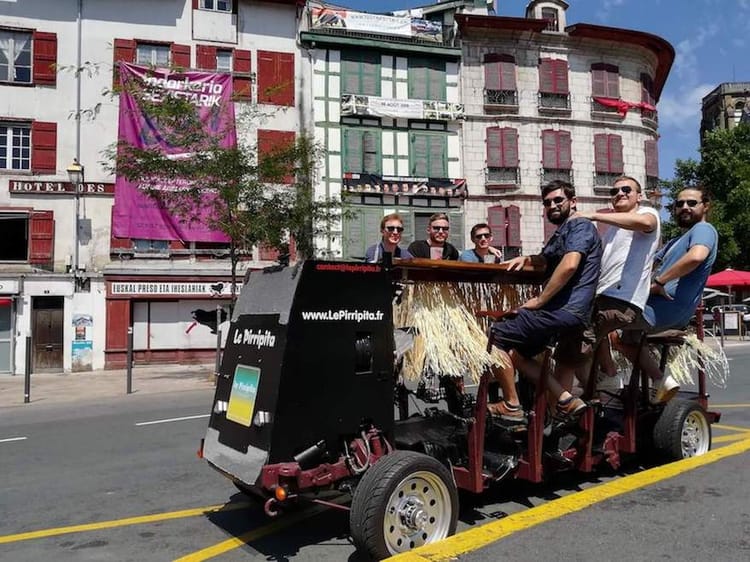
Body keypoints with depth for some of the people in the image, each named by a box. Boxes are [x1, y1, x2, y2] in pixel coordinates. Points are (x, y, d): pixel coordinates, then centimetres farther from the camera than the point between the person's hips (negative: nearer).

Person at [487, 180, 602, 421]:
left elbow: (569, 265, -25)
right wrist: (525, 259, 18)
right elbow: (546, 259, 41)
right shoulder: (562, 232, 23)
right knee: (515, 353, 17)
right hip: (562, 310, 11)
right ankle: (565, 400, 9)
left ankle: (511, 405, 0)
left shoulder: (580, 226, -8)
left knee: (495, 336, -8)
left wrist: (539, 300, -19)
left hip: (564, 310, -11)